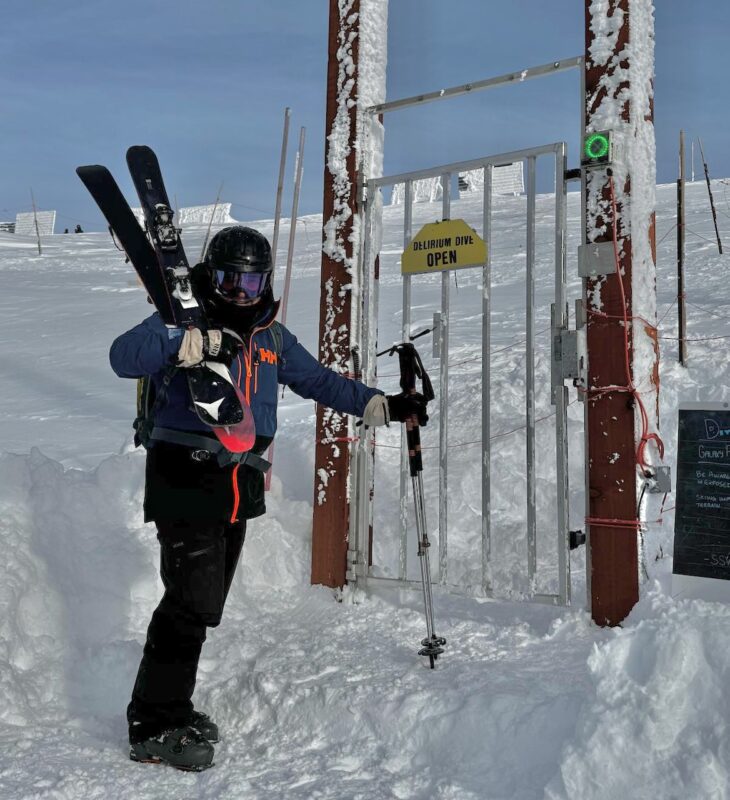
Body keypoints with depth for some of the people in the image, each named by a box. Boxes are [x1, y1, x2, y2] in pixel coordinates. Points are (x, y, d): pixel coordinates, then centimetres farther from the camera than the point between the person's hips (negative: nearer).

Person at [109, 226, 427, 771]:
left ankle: (171, 708, 27)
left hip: (239, 488, 7)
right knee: (192, 602, -12)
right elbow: (124, 356, -21)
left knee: (207, 604, 12)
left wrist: (384, 407, 15)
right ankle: (154, 728, 0)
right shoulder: (184, 321, -5)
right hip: (186, 482, -7)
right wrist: (198, 343, -34)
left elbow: (319, 380, 22)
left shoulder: (272, 337, 15)